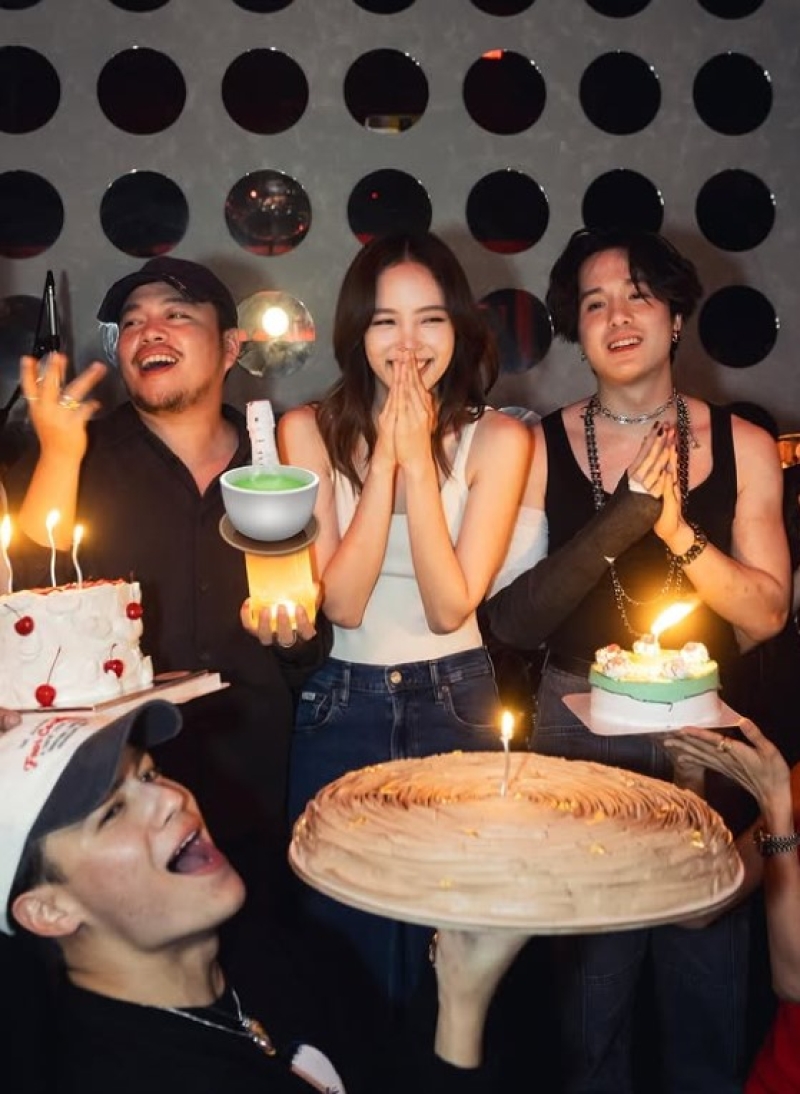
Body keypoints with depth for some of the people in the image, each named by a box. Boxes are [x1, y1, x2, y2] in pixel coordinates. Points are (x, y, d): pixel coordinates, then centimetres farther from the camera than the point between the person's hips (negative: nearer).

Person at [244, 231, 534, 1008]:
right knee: (348, 937, 11)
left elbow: (451, 608, -14)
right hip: (340, 708, 0)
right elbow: (340, 601, -13)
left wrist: (418, 455, -19)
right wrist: (385, 459, -19)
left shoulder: (496, 439, -6)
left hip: (455, 704, 0)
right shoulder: (309, 430, -5)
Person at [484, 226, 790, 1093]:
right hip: (578, 734, -1)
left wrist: (676, 528, -18)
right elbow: (509, 618, -12)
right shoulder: (541, 449, -4)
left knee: (706, 982, 14)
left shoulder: (740, 447, 0)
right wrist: (625, 517, -20)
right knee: (589, 996, 11)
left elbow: (766, 615, -3)